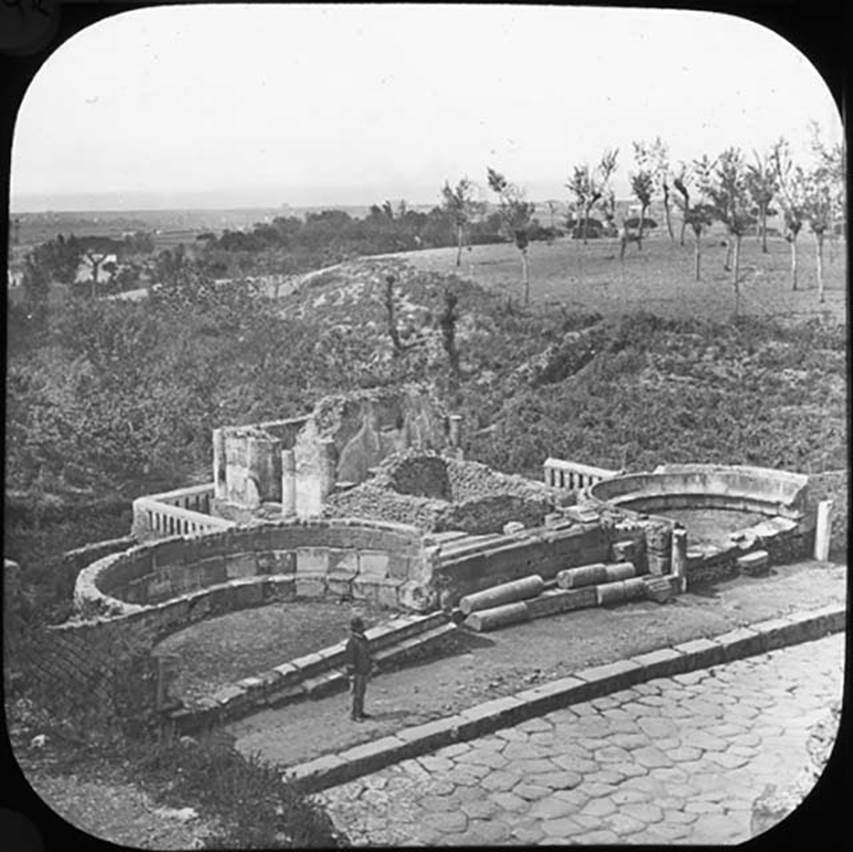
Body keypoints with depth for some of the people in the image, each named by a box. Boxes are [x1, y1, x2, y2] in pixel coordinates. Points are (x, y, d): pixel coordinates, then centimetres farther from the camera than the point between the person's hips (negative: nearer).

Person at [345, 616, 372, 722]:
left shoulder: (363, 638, -1)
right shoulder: (351, 643, -28)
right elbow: (350, 660, -23)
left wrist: (369, 669, 18)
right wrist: (352, 678, -20)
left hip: (364, 671, 8)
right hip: (356, 673, -8)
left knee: (361, 691, 19)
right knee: (357, 694, 3)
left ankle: (360, 712, 33)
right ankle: (354, 715, 18)